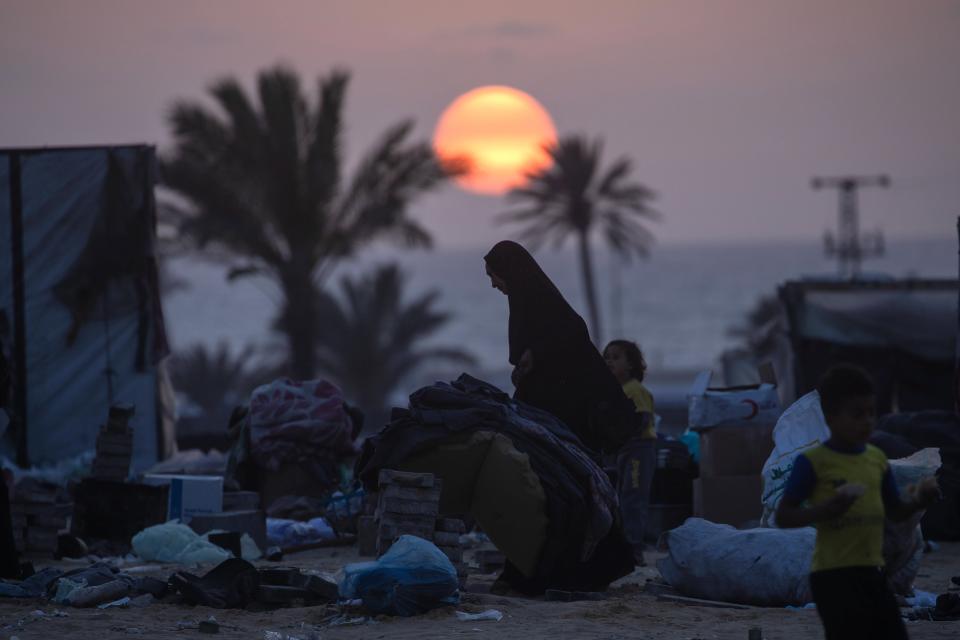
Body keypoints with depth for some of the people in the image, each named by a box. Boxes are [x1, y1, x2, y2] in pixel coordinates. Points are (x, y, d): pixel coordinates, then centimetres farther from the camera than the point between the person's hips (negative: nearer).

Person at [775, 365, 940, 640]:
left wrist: (918, 501, -2)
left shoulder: (877, 459, 9)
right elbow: (783, 515, -10)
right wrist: (825, 510, -26)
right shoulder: (813, 461, -10)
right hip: (833, 574, -7)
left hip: (872, 570, 7)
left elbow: (894, 511, 20)